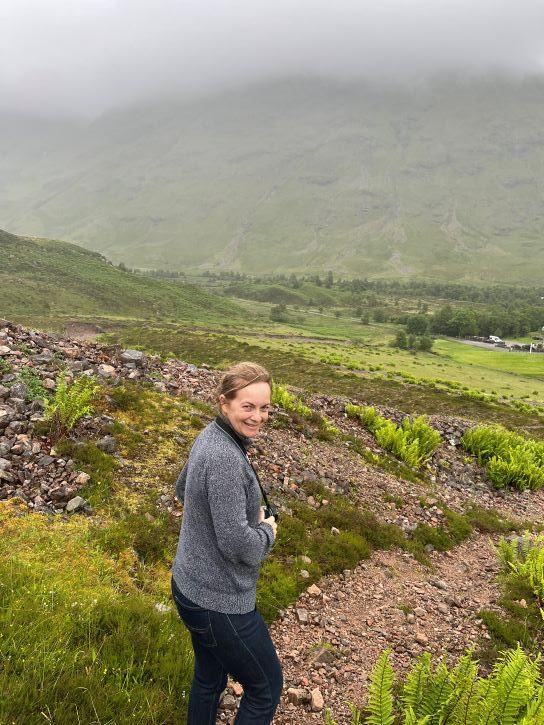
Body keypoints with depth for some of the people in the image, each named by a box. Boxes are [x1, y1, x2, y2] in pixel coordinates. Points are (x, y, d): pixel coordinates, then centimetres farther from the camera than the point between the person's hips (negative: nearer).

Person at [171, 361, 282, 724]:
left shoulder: (210, 437, 0)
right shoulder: (225, 456, -30)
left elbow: (183, 490, 17)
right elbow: (237, 543, -29)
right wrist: (267, 531, -8)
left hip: (191, 585, 9)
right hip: (219, 601, -8)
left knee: (210, 679, 27)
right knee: (266, 687, 15)